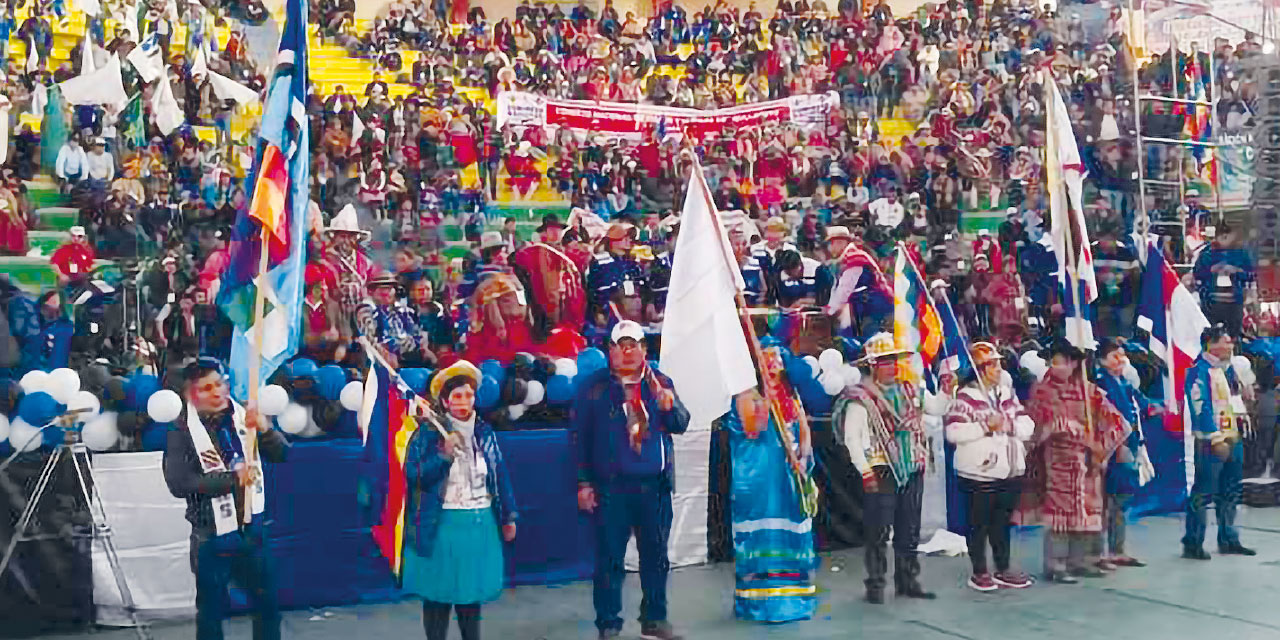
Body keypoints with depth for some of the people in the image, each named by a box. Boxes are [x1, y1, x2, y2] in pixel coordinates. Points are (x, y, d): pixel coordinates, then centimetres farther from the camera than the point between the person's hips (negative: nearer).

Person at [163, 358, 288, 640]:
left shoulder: (243, 417, 1)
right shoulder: (183, 432, -9)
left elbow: (282, 455, -1)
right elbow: (178, 483, -20)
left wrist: (264, 429, -20)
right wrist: (233, 479, -23)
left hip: (252, 529, 4)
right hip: (213, 537, -4)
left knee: (267, 602, 15)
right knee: (211, 610, 8)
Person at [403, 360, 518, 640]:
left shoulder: (485, 432, 6)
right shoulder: (428, 433, -7)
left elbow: (499, 475, 11)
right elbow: (413, 476, -14)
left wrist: (508, 516, 12)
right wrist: (444, 455, -26)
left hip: (480, 524, 4)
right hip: (442, 525, -4)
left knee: (472, 589, 14)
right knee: (438, 592, 3)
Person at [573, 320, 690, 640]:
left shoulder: (660, 383, 9)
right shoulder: (593, 387, 0)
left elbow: (681, 424, 4)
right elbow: (580, 437, -1)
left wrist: (669, 405, -18)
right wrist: (584, 483, -5)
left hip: (654, 484, 3)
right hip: (610, 485, -3)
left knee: (656, 555, 11)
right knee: (609, 557, 0)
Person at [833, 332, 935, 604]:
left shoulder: (908, 390, 11)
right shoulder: (861, 398, -9)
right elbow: (852, 438, -12)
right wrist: (866, 472, -15)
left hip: (911, 470, 6)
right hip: (881, 472, -6)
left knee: (909, 530, 12)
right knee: (878, 532, -3)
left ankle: (908, 580, 22)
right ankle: (875, 584, 7)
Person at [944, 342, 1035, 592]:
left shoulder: (1008, 394, 10)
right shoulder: (965, 397, -10)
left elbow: (1028, 426, 6)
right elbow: (953, 432, -20)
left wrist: (1008, 424, -13)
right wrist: (985, 426, -21)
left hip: (1010, 472, 6)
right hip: (979, 472, -6)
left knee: (1002, 522, 16)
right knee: (979, 524, 4)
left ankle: (1003, 570, 26)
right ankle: (980, 573, 14)